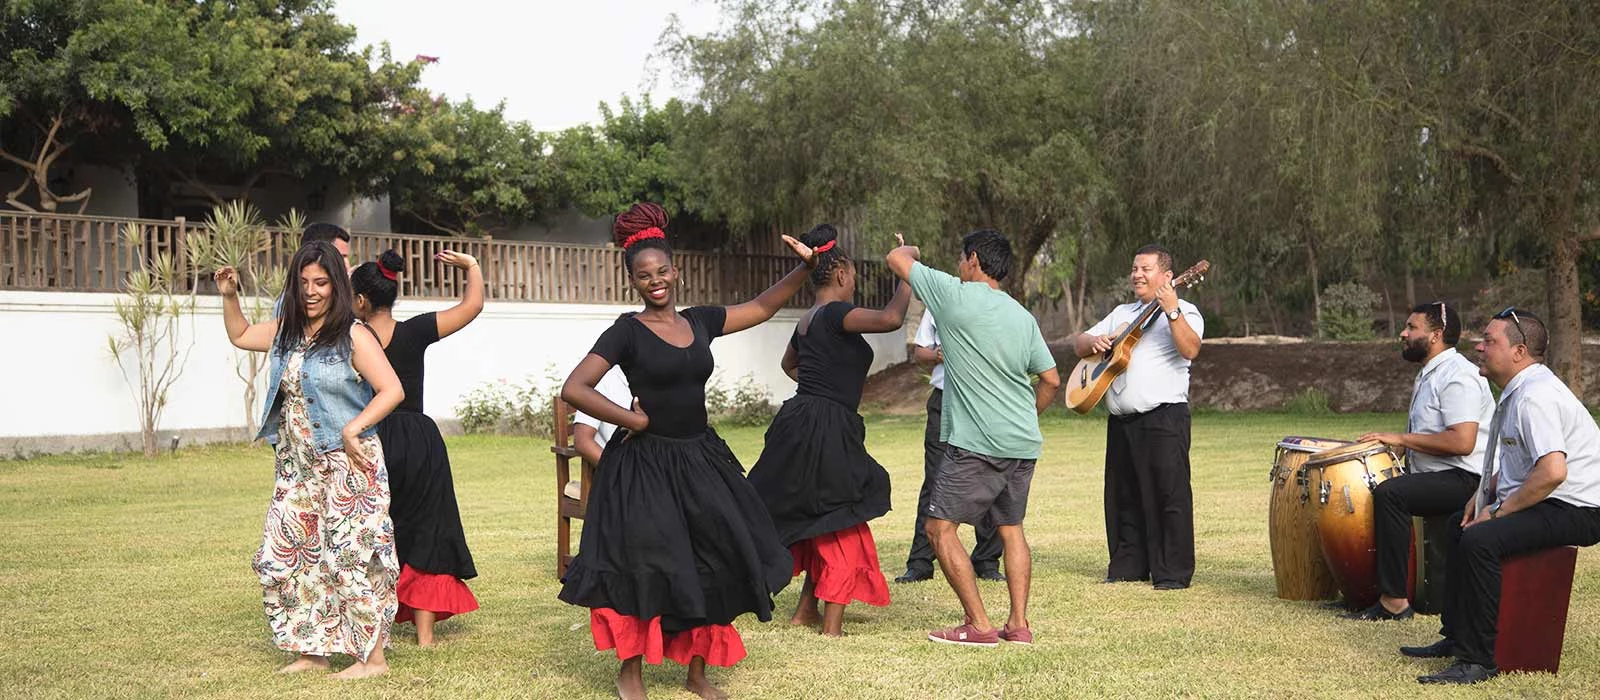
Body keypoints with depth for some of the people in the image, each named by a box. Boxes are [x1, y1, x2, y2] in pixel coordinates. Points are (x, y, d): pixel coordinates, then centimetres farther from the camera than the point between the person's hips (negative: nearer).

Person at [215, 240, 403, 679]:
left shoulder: (353, 338, -11)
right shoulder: (286, 332, 11)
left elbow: (393, 391, -17)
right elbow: (240, 336, 30)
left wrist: (353, 429, -26)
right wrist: (229, 296, 16)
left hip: (346, 467, -8)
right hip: (297, 469, 8)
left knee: (352, 556, -8)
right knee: (286, 556, 8)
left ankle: (373, 657, -1)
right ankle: (312, 652, 18)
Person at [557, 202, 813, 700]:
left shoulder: (700, 322, 7)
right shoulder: (626, 333, -9)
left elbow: (763, 307, 17)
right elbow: (573, 389, -16)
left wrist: (803, 268, 6)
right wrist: (633, 420, -11)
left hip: (701, 458, 5)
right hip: (645, 464, -5)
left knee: (709, 568, 6)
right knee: (649, 570, -5)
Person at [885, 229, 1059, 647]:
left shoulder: (957, 296, -8)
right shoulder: (1022, 316, 11)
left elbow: (897, 259, 2)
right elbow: (1051, 380, 14)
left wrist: (909, 250, 25)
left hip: (977, 444, -7)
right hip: (1023, 444, 7)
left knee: (939, 527, 0)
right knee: (1010, 528, 17)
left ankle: (978, 625, -2)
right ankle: (1019, 624, 15)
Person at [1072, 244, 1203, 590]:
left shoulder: (1184, 312, 1)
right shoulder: (1122, 313, 22)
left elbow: (1190, 349, -18)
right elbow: (1078, 343, 22)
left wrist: (1171, 311, -28)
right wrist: (1094, 341, 0)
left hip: (1163, 416, -7)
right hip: (1121, 420, 7)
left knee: (1168, 494, -8)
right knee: (1123, 496, 9)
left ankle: (1174, 572, -4)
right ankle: (1128, 566, 18)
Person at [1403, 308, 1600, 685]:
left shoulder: (1535, 396, -23)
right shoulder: (1518, 390, 12)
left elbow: (1552, 471, -33)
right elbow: (1514, 462, 27)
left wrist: (1497, 513, -23)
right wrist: (1482, 495, 11)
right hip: (1548, 503, 12)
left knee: (1480, 540, -28)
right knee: (1459, 525, 22)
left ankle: (1477, 660, -21)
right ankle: (1456, 637, 27)